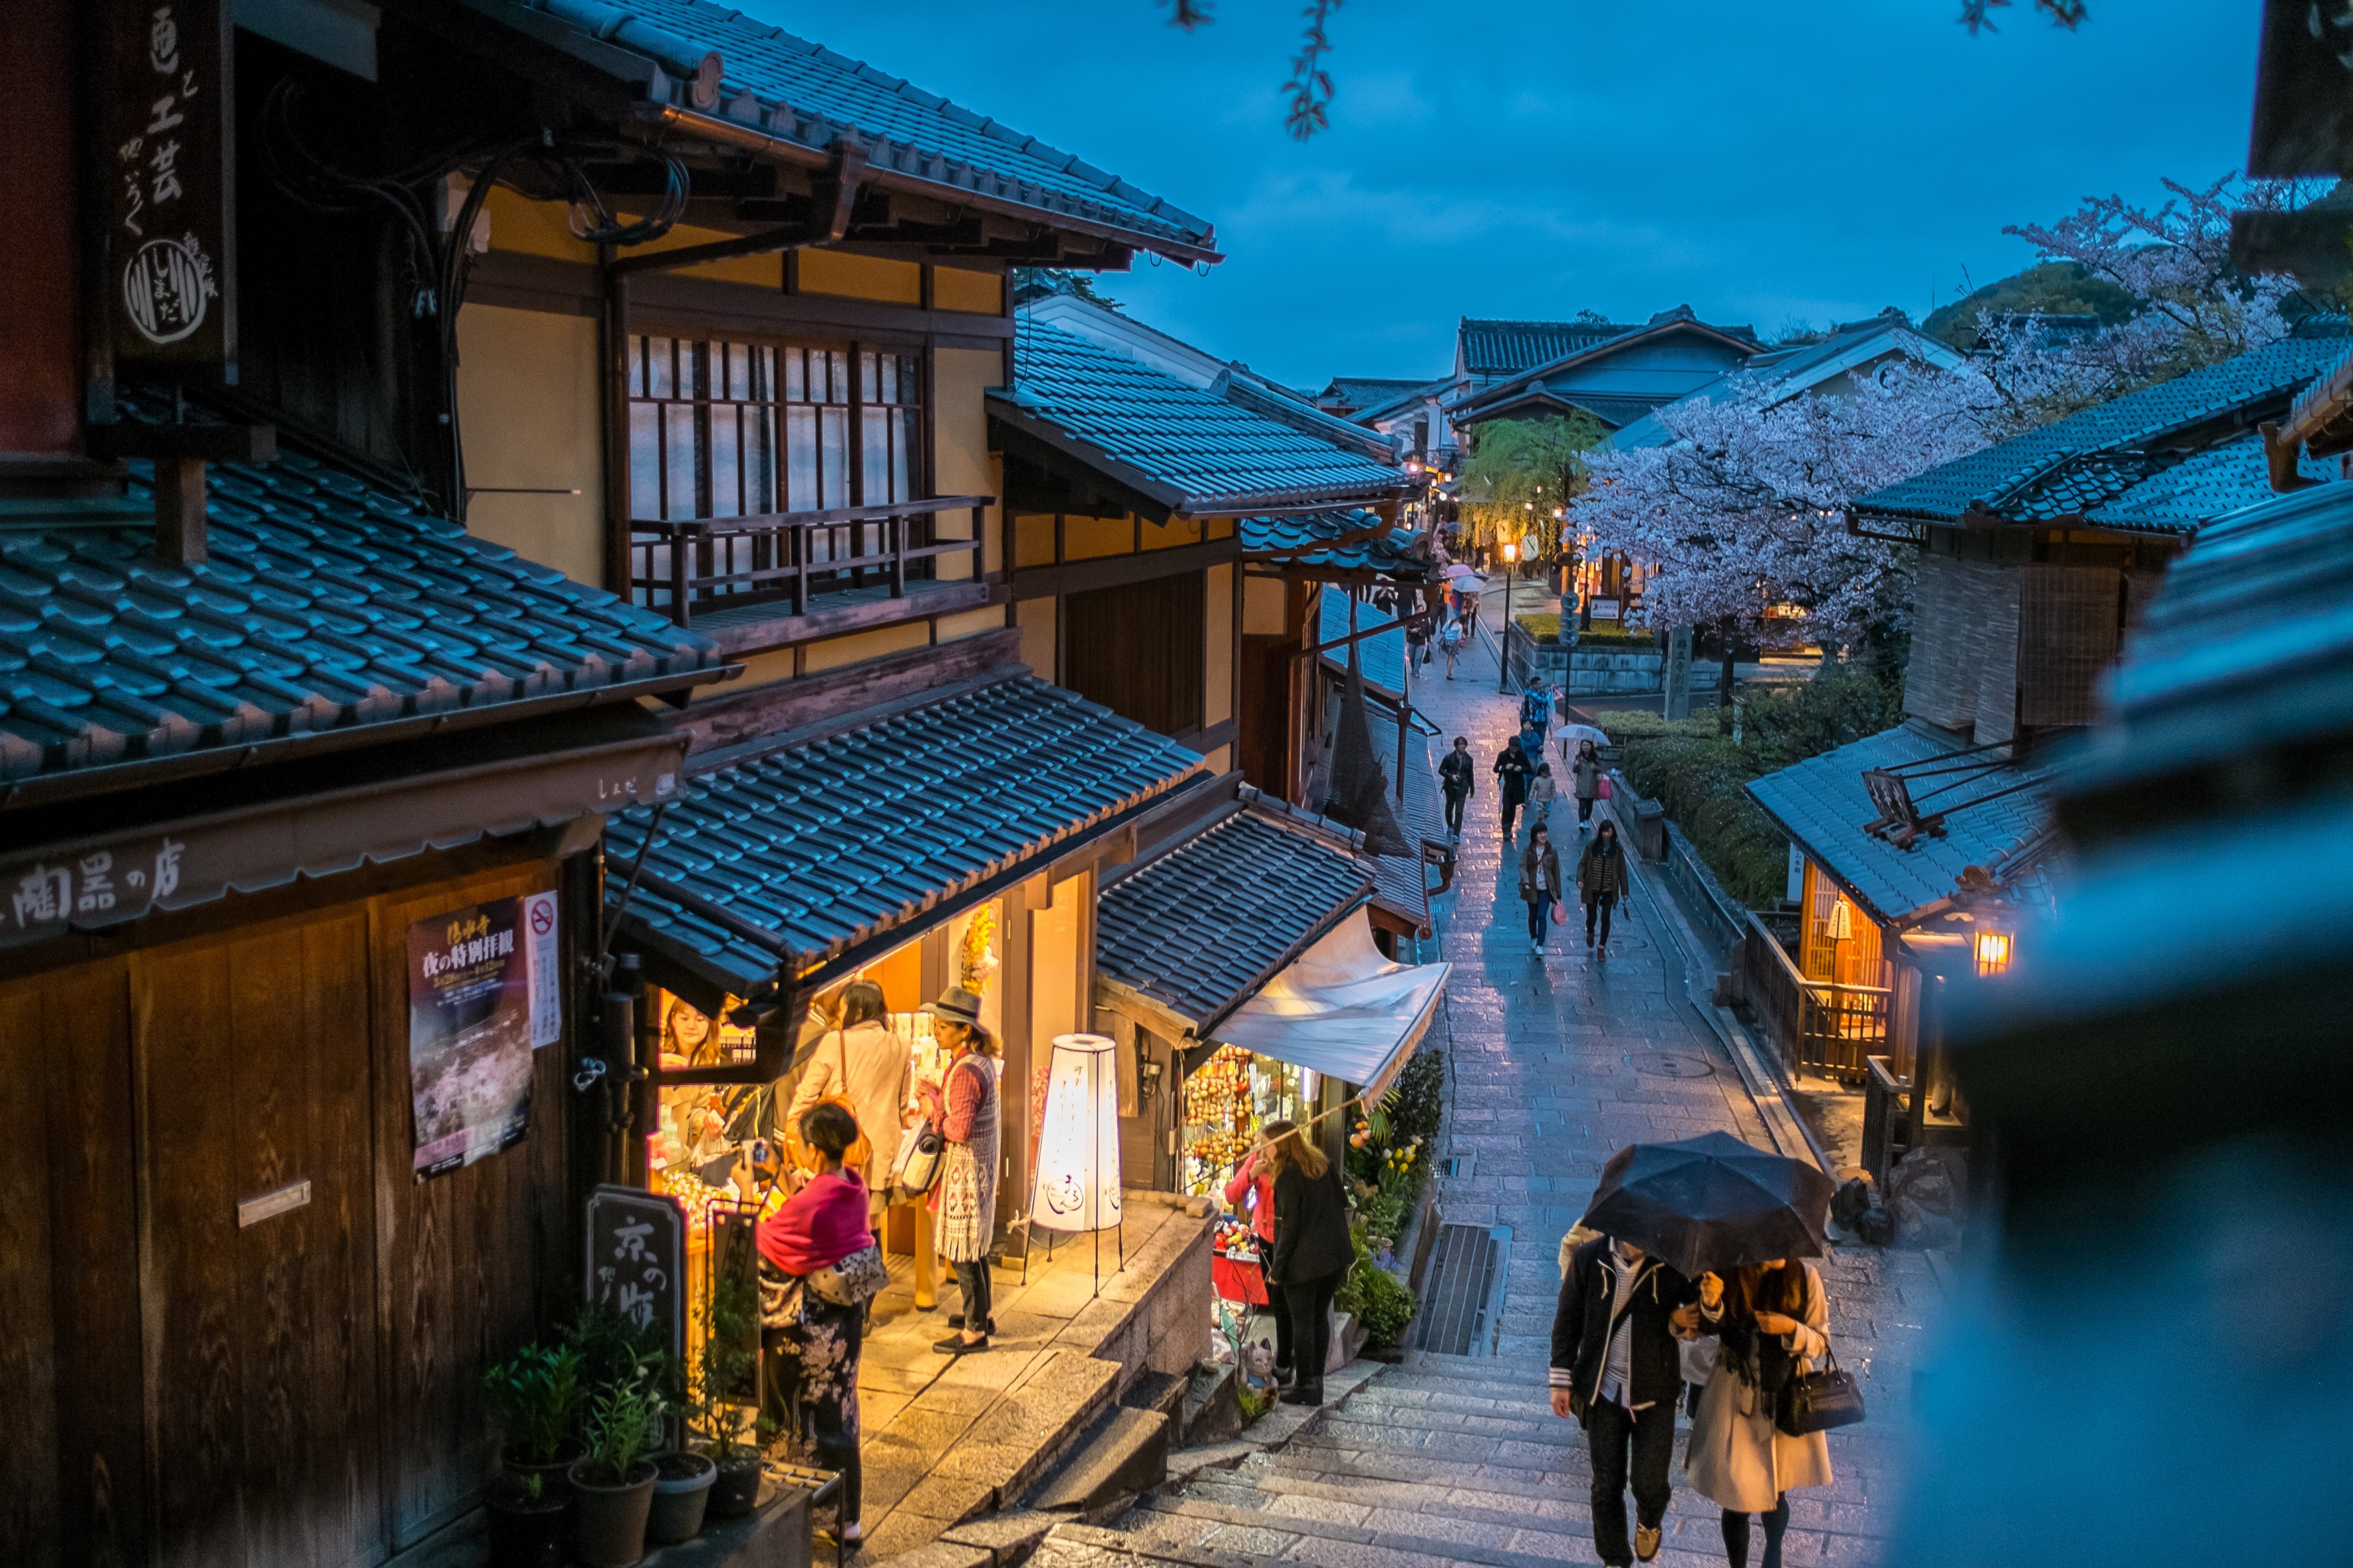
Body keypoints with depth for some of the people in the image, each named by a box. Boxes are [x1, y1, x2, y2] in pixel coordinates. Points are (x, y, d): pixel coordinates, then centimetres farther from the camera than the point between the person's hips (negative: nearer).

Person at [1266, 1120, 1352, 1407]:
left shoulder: (1288, 1178, -14)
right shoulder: (1326, 1167, 8)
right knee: (1320, 1318, 16)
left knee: (1302, 1323, 2)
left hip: (1304, 1261, -7)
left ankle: (1305, 1387, 7)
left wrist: (1278, 1267, -9)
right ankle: (1317, 1381, 21)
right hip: (1335, 1255, 7)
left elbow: (1289, 1227, -15)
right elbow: (1342, 1207, 12)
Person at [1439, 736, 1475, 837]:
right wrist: (1451, 776, -21)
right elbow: (1441, 770, -4)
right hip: (1450, 787, 0)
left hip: (1462, 789, 0)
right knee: (1449, 808, 19)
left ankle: (1456, 835, -6)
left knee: (1459, 812, -8)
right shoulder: (1449, 757, -8)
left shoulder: (1468, 759, -2)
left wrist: (1472, 789, 10)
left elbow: (1470, 775, 7)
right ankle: (1450, 826, 46)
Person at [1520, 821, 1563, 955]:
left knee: (1542, 916, -11)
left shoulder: (1551, 852, -4)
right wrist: (1525, 882, -32)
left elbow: (1556, 872, 2)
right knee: (1533, 915, 15)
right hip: (1532, 889, 1)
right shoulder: (1528, 851, -5)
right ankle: (1533, 938, 39)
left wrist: (1558, 893, 4)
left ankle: (1540, 945, -4)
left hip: (1546, 889, -1)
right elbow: (1522, 867, -13)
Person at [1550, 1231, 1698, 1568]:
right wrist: (1561, 1380, 1)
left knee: (1650, 1483, -3)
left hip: (1654, 1394, -1)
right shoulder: (1588, 1258, -9)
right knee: (1607, 1486, 11)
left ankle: (1648, 1522, 34)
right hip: (1603, 1391, 1)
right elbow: (1567, 1320, 1)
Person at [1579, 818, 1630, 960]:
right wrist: (1579, 879, -17)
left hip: (1609, 890, 0)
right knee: (1592, 917, 6)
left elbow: (1622, 870, 2)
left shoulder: (1617, 850, -4)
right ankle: (1590, 933, 42)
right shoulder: (1591, 847, -5)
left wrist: (1624, 891, 4)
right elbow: (1582, 863, 0)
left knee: (1605, 919, -2)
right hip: (1592, 889, 0)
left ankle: (1602, 948, 12)